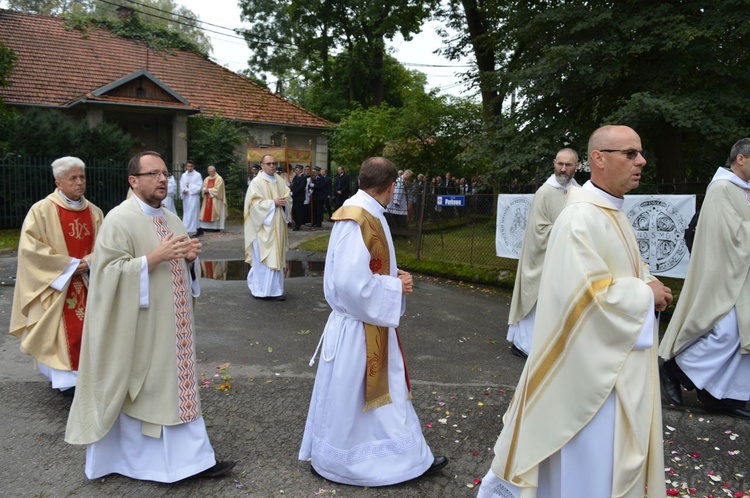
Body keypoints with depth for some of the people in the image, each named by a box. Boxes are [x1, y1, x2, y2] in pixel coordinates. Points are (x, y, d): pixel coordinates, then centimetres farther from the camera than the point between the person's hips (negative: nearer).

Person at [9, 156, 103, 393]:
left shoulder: (94, 212, 5)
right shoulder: (42, 210, -8)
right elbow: (29, 247, -13)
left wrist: (88, 262, -13)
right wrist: (69, 264, -16)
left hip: (86, 283, 4)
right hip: (55, 285, -4)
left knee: (87, 329, 7)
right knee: (61, 331, -2)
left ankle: (84, 375, 20)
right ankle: (63, 377, 11)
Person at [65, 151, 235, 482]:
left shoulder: (172, 219, 11)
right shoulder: (119, 220, -12)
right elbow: (111, 273, -18)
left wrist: (190, 257, -4)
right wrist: (155, 257, -25)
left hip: (173, 325, 7)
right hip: (141, 326, -7)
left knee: (177, 385, 12)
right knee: (143, 389, 4)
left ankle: (190, 458, 21)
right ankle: (147, 460, 21)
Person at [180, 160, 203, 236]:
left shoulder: (197, 175, -3)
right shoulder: (183, 175, 12)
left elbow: (200, 186, -7)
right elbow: (181, 186, 10)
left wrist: (190, 186, -10)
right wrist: (183, 191, -10)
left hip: (194, 196, -6)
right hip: (185, 196, 6)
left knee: (192, 213, -8)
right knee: (186, 213, 6)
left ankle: (191, 230, -9)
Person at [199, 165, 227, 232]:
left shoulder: (219, 179, -6)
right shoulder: (207, 179, 15)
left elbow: (217, 189, -13)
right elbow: (204, 188, 13)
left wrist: (209, 190, -13)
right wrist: (205, 190, -9)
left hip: (215, 199, -6)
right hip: (207, 199, 6)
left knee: (214, 213, -7)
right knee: (207, 212, 1)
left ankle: (216, 227, -6)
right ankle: (206, 226, 3)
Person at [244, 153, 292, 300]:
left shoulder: (280, 180, 10)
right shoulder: (256, 182, -7)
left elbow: (288, 197, 11)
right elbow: (255, 203, -15)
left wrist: (284, 201, -10)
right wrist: (273, 203, -18)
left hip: (277, 226, 6)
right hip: (263, 226, -6)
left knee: (276, 257, 7)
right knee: (261, 257, -1)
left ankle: (274, 289, 13)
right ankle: (258, 288, 12)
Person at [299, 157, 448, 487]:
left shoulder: (367, 216, 6)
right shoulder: (355, 220, -24)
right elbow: (352, 281, -30)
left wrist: (392, 277, 5)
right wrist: (396, 288, -18)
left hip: (374, 324, 10)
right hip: (359, 327, -10)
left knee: (388, 393, 18)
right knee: (348, 398, 8)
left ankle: (410, 457, 32)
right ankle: (328, 459, 27)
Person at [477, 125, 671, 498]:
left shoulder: (612, 212, 9)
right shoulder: (581, 219, -23)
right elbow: (590, 294, -28)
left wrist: (648, 285, 0)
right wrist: (646, 293, -14)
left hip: (614, 355, 10)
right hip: (590, 360, -10)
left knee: (608, 446, 22)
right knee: (588, 452, 5)